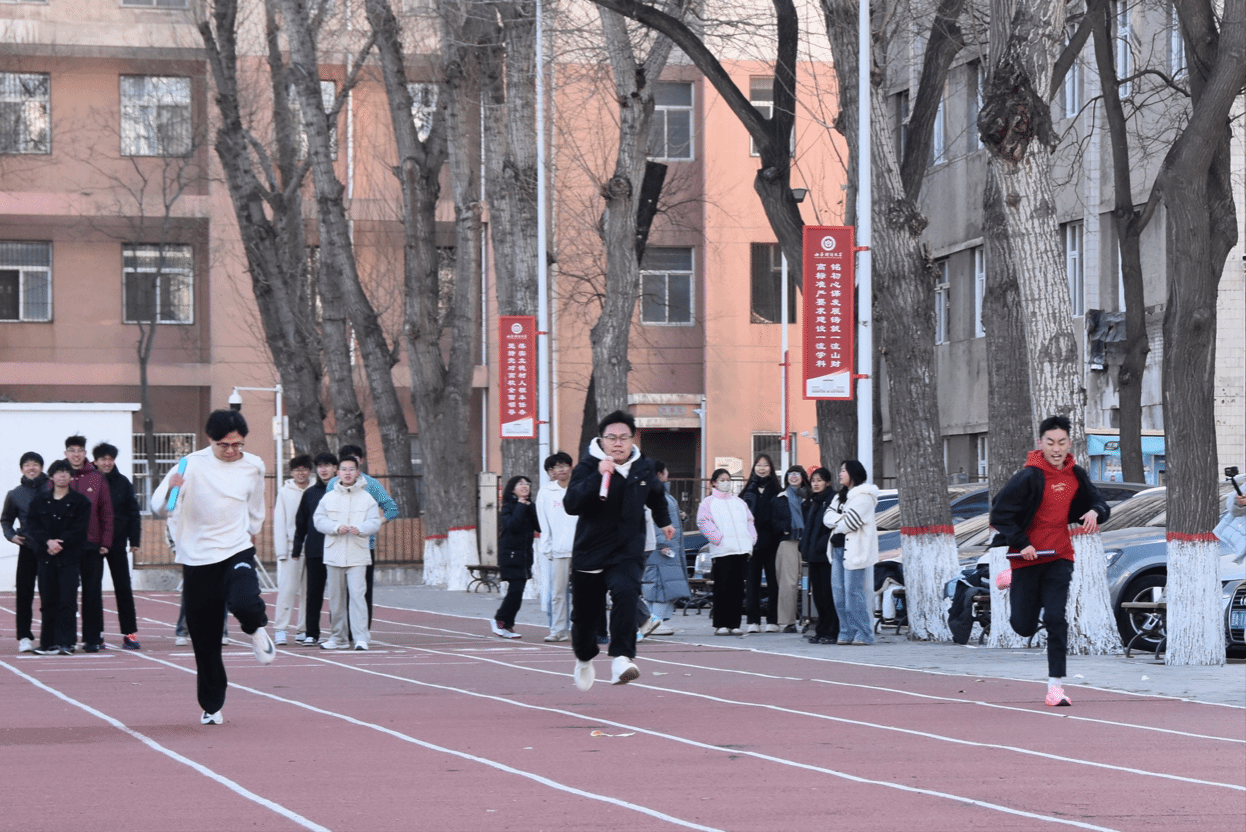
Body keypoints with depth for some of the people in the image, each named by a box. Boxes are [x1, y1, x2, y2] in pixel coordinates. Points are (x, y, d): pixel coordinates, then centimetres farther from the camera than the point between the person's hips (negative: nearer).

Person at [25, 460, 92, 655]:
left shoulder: (81, 502, 3)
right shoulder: (39, 502, 11)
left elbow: (79, 530, -6)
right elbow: (33, 528, 2)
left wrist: (59, 544, -15)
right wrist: (48, 542, -15)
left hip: (69, 557, -3)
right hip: (46, 557, 3)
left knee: (67, 601, -9)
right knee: (48, 601, 4)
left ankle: (66, 642, -9)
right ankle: (48, 643, 10)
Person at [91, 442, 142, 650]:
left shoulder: (122, 482, 3)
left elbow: (133, 513, 5)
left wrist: (134, 540, 0)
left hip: (117, 543, 1)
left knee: (124, 588, 2)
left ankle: (130, 633, 5)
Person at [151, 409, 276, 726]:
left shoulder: (253, 466, 2)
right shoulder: (192, 465, -8)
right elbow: (159, 508, -12)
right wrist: (170, 489, -30)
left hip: (237, 551, 1)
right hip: (197, 558, -1)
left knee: (244, 603, -31)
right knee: (204, 641, 3)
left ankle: (256, 629, 5)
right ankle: (211, 706, 19)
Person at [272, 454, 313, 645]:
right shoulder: (284, 492, 3)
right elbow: (279, 522, 3)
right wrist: (281, 550, -4)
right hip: (291, 545, -2)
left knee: (308, 590, 5)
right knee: (287, 588, -8)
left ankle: (303, 630, 11)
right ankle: (280, 629, -5)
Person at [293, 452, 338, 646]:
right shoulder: (310, 493, 11)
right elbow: (301, 523, 16)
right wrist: (296, 548, 12)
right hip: (314, 550, 2)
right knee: (314, 592, 2)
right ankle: (311, 633, 5)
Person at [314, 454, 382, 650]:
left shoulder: (366, 498, 5)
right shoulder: (329, 497, 9)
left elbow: (375, 522, 0)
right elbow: (318, 520, 4)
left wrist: (360, 529, -19)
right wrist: (336, 528, -13)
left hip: (357, 555, -2)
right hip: (334, 555, 2)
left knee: (357, 595, -13)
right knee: (336, 597, 8)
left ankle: (360, 638, -16)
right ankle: (339, 638, 19)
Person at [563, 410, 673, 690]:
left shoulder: (643, 467, 3)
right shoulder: (588, 467, -11)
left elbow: (656, 495, 28)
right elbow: (571, 504, -29)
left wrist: (664, 521, 37)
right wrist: (598, 476, -37)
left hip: (627, 552, 1)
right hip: (590, 551, -1)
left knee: (625, 594, -29)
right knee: (584, 614, 10)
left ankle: (621, 658, -35)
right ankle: (584, 659, 41)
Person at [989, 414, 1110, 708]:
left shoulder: (1075, 475, 0)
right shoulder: (1029, 477, -16)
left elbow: (1099, 502, 12)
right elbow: (999, 513, -14)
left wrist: (1095, 512, -11)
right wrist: (1021, 543, -19)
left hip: (1060, 555, 3)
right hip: (1028, 555, -3)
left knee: (1056, 619, -11)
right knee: (1024, 627, 6)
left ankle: (1055, 685, -7)